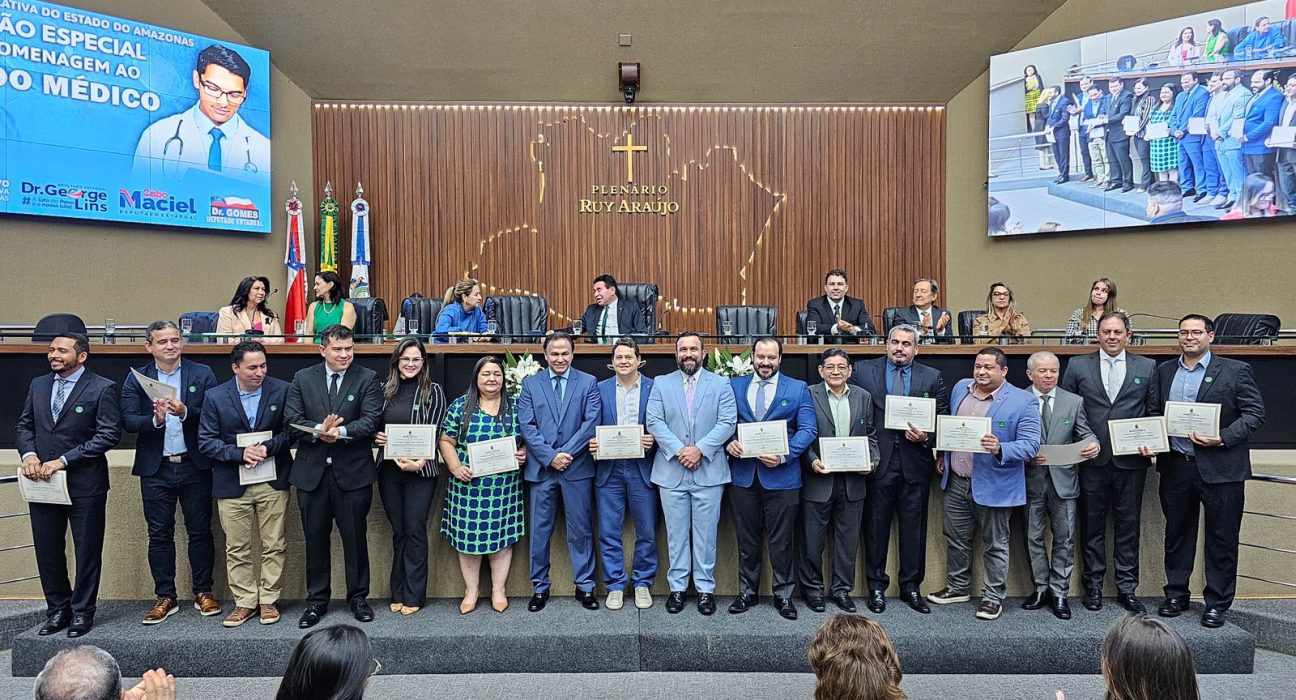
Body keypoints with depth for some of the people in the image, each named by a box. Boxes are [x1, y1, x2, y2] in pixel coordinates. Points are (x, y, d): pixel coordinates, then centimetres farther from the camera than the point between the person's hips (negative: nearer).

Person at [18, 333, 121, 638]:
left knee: (87, 551, 6)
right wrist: (29, 454, -6)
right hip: (42, 482, 5)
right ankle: (58, 609, 28)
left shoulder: (102, 388, -8)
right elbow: (24, 426, 14)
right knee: (47, 550, 12)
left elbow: (109, 435, -14)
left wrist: (64, 460, -17)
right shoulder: (38, 385, 10)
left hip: (84, 484, -5)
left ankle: (82, 612, 20)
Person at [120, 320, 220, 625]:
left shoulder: (202, 374, 1)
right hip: (155, 470, 1)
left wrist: (186, 412, -23)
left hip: (195, 466, -1)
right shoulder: (135, 378, 4)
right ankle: (165, 598, 20)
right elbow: (129, 421, -5)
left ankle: (203, 593, 19)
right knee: (159, 535, 8)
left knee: (200, 531, 7)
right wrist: (155, 419, -24)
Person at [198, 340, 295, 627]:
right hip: (232, 483, 0)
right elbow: (206, 441, -3)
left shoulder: (282, 391, -3)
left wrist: (267, 448, -17)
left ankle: (269, 600, 21)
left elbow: (291, 431, -1)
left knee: (274, 546, 6)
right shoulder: (216, 397, -2)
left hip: (272, 481, 0)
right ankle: (245, 602, 22)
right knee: (237, 549, 8)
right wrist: (240, 453, -16)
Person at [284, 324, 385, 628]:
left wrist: (340, 431, -26)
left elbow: (370, 420, -11)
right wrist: (318, 430, -20)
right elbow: (291, 419, -2)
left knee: (355, 538, 7)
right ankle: (316, 600, 25)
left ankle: (358, 598, 23)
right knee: (315, 539, 11)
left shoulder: (367, 379, -1)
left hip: (353, 472, -2)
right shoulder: (302, 378, 7)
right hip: (312, 470, 2)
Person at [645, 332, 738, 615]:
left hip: (709, 471, -1)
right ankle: (677, 587, 18)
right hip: (671, 471, 1)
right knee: (676, 533, 7)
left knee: (706, 534, 5)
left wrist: (700, 449, -15)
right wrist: (678, 450, -14)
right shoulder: (661, 384, 8)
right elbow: (655, 422, -2)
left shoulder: (721, 385, 6)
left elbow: (727, 422, -4)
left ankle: (705, 589, 16)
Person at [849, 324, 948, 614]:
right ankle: (876, 587, 19)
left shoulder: (932, 377, 6)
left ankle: (911, 587, 24)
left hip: (915, 463, 1)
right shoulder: (862, 371, 2)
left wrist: (926, 437, -12)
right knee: (876, 526, 7)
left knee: (914, 528, 9)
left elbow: (943, 420, 6)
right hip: (877, 461, -1)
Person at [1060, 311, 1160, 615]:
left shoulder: (1146, 367, 8)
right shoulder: (1078, 366, 5)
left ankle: (1127, 587, 18)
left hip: (1131, 460, 1)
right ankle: (1093, 585, 18)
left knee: (1128, 526, 7)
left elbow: (1154, 412, 9)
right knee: (1092, 524, 7)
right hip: (1091, 460, 0)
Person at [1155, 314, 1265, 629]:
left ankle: (1217, 603, 18)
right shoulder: (1164, 371, 10)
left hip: (1220, 469, -3)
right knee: (1176, 534, 13)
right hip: (1176, 468, 4)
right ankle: (1176, 595, 26)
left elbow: (1255, 413, -6)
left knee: (1222, 539, 6)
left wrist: (1222, 438, -18)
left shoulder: (1235, 371, -2)